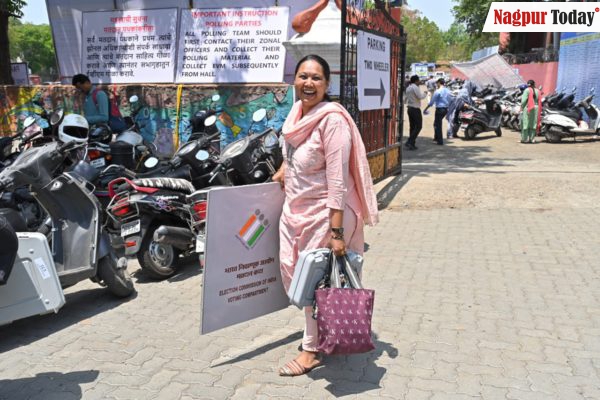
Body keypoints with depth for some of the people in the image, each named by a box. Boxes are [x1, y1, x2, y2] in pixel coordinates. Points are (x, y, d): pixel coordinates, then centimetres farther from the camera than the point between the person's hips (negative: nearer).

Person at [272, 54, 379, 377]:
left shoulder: (332, 119, -21)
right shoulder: (297, 111, 3)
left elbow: (337, 179, -24)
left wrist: (336, 232, -26)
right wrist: (284, 167, 22)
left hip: (324, 213, -8)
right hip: (294, 208, 8)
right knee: (291, 274, 15)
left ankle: (312, 351, 23)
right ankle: (318, 331, 39)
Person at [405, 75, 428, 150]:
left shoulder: (408, 88, 13)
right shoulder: (415, 87, -14)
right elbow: (420, 96, -19)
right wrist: (425, 94, 0)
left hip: (409, 108, 9)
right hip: (415, 109, -9)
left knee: (412, 126, 12)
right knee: (418, 126, -5)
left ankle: (412, 144, 11)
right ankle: (409, 142, -13)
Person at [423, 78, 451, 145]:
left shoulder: (438, 91, -14)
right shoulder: (448, 91, 7)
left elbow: (431, 102, -13)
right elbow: (449, 101, 15)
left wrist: (425, 109, -5)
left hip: (439, 109, -7)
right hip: (446, 109, 7)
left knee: (438, 124, 2)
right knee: (437, 123, 22)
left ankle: (440, 141, 3)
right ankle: (436, 137, 32)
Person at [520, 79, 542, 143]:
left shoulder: (527, 90, -8)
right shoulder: (537, 91, 8)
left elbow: (524, 100, -15)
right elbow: (539, 102, 7)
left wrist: (522, 108, -6)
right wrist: (539, 111, 12)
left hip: (527, 109, -5)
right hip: (535, 109, 5)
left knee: (525, 123, -1)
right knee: (533, 124, 9)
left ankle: (525, 139, -1)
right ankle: (532, 138, 10)